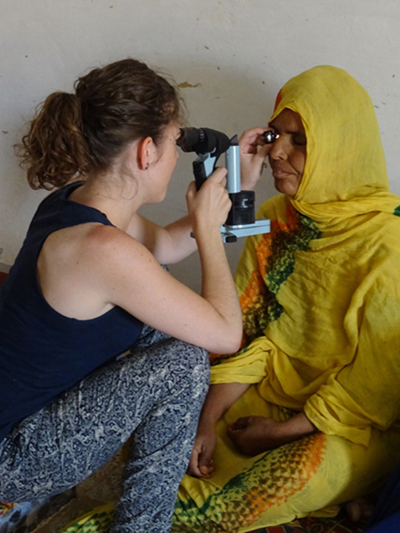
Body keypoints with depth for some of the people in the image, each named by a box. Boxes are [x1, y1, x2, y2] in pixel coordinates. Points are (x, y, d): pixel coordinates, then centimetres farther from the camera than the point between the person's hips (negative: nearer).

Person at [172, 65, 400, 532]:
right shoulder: (275, 218, -2)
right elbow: (246, 330, -1)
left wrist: (281, 431, -14)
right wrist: (206, 422, -11)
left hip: (356, 424, -5)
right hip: (271, 392, 6)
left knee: (299, 471, -35)